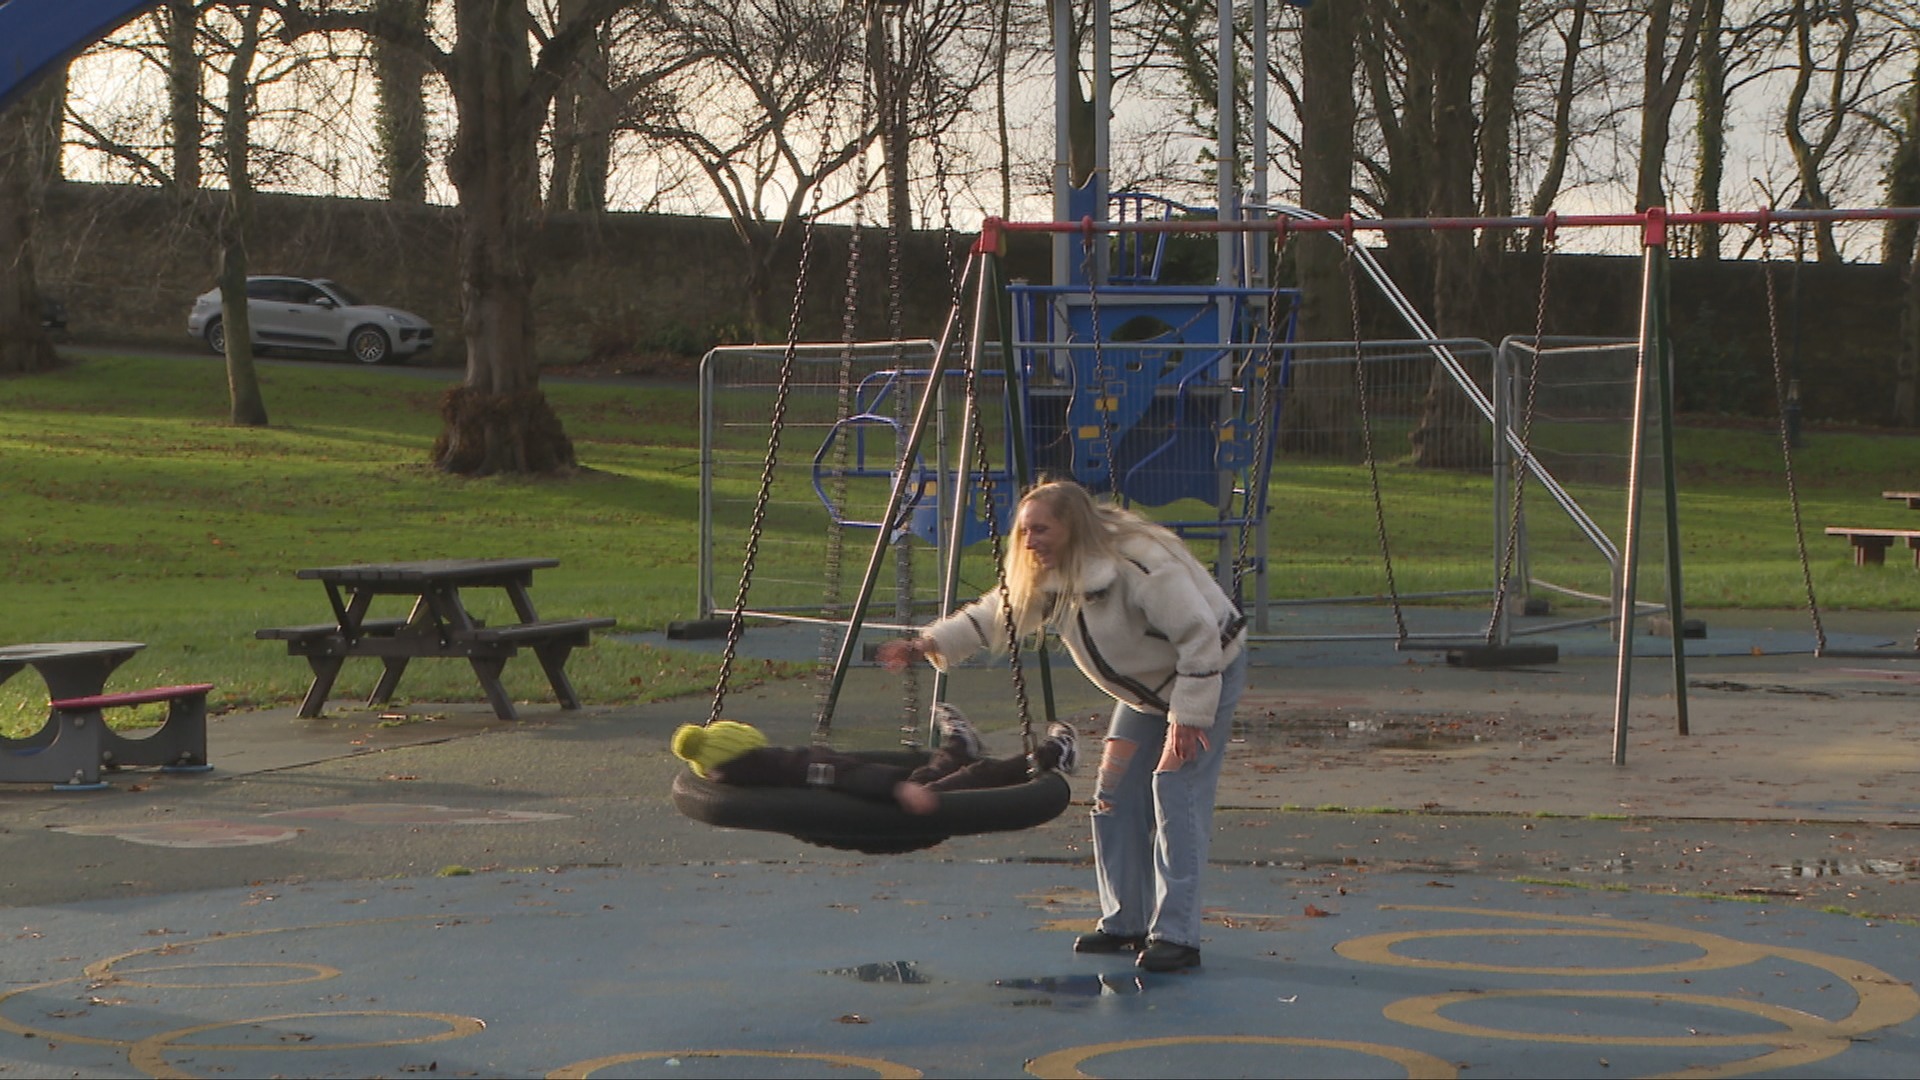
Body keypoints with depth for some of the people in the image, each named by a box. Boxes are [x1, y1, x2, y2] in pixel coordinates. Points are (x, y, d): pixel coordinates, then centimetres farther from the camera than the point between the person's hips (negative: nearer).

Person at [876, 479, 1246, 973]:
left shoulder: (1139, 564, -33)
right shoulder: (1050, 578, -7)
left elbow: (1200, 637, -30)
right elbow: (995, 614, -1)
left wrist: (1189, 716, -28)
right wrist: (930, 643, -16)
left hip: (1209, 671, -9)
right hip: (1147, 688, 9)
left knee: (1176, 789, -18)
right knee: (1116, 794, 3)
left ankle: (1176, 935, -19)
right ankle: (1125, 923, 13)